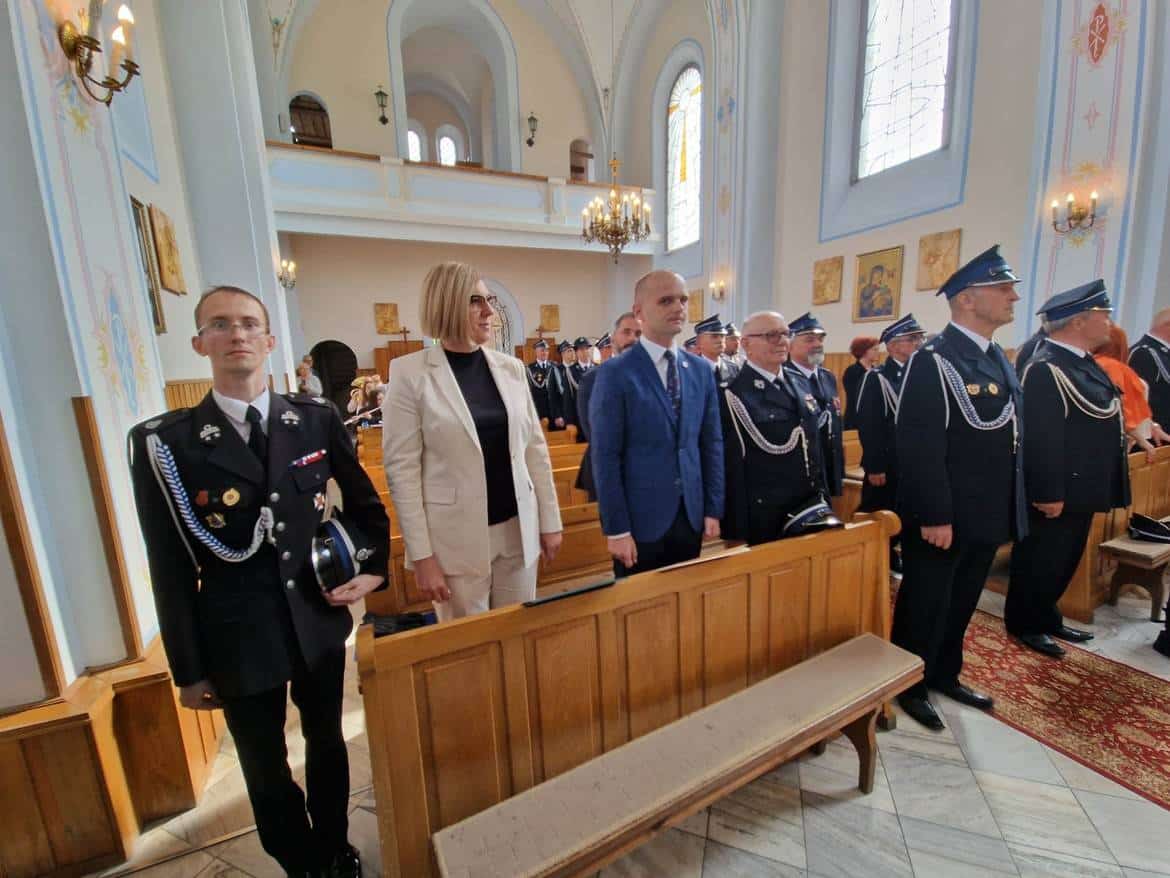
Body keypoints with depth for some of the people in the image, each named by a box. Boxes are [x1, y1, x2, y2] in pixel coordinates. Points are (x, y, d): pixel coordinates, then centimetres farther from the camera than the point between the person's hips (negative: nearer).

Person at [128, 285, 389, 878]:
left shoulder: (316, 419, -4)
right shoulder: (165, 442, -10)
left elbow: (366, 504, 8)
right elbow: (170, 569, -6)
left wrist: (374, 571, -2)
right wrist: (189, 669, -2)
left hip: (320, 621, 2)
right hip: (239, 637, -2)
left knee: (327, 743, 23)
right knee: (265, 770, 18)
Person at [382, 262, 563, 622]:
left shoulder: (511, 367, 2)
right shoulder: (410, 373, -9)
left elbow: (535, 449, 6)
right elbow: (401, 469, -8)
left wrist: (550, 521, 6)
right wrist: (421, 555, -9)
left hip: (519, 529, 4)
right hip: (457, 539, -3)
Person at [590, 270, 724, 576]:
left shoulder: (701, 369, 6)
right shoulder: (615, 373, -11)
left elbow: (712, 443, 8)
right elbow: (605, 456, -13)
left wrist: (713, 509, 5)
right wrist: (616, 529, -13)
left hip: (691, 516, 5)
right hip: (640, 519, -4)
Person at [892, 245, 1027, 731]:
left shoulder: (999, 359, 11)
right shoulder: (933, 360, -17)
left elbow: (1009, 439, 15)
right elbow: (920, 448, -22)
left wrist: (1009, 509, 14)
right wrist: (934, 517, -22)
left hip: (986, 516, 9)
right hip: (943, 517, -8)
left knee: (961, 603, 22)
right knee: (925, 605, 8)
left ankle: (945, 674, 41)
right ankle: (909, 686, 28)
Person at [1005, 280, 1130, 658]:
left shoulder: (1084, 362, 12)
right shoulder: (1046, 368, -22)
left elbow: (1096, 428, 20)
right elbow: (1041, 438, -26)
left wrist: (1099, 488, 21)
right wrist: (1048, 493, -25)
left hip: (1079, 489, 10)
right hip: (1057, 493, -10)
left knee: (1063, 562, 21)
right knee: (1039, 562, 5)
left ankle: (1046, 618, 37)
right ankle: (1024, 625, 22)